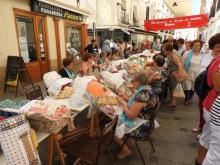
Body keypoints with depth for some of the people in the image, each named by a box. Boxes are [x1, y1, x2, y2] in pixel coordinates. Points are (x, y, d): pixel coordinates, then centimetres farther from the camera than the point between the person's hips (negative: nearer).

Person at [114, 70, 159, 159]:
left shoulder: (141, 95, -32)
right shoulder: (150, 90, -2)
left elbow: (131, 116, -28)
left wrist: (123, 102, -16)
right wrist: (127, 99, 3)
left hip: (140, 128, -9)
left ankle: (127, 151, 23)